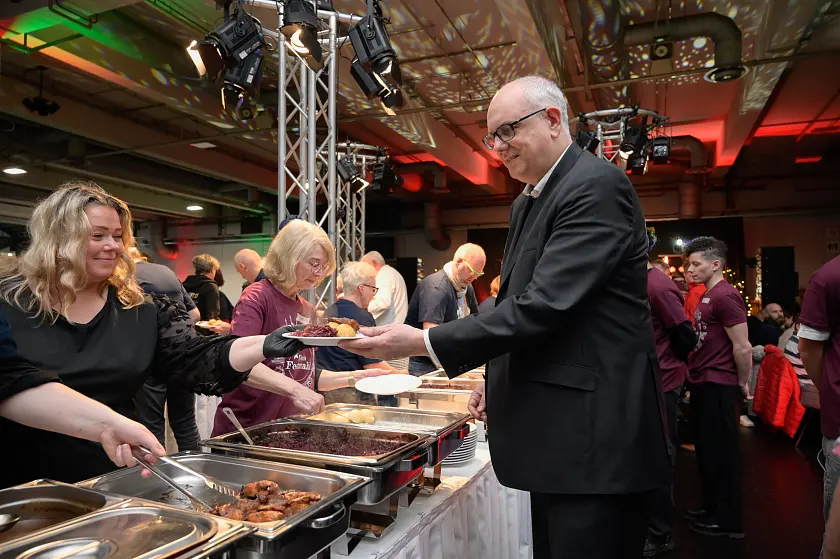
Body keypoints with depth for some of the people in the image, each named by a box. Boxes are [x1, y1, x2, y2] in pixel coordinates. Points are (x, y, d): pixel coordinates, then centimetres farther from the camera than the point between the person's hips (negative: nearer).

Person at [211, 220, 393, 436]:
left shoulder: (308, 311, 9)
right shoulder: (257, 297, -12)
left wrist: (354, 377, 5)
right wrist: (294, 389, -35)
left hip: (287, 428, 7)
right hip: (243, 429, -7)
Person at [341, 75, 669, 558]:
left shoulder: (597, 186, -15)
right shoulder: (528, 202, 14)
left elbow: (544, 304, -25)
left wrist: (423, 342, -23)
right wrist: (500, 381, 14)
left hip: (594, 433, -9)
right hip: (555, 430, 9)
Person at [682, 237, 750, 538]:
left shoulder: (725, 295, -18)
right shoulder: (708, 296, 12)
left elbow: (743, 347, -20)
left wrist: (742, 384, -8)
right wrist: (696, 381, 15)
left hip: (719, 387, -9)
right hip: (704, 385, 9)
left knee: (721, 453, 3)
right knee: (707, 450, 18)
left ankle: (728, 520, 18)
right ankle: (713, 508, 32)